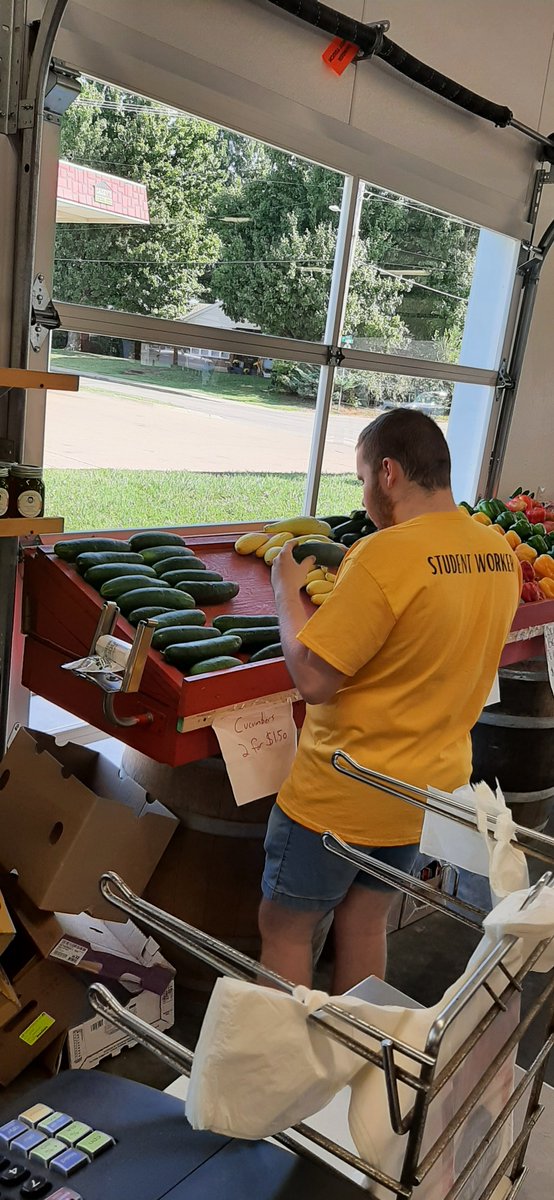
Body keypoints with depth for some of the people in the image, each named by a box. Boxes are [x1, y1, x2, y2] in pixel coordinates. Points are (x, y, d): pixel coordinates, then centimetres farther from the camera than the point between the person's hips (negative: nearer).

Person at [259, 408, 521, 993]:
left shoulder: (386, 556, -26)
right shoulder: (500, 555, -1)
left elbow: (312, 678, -25)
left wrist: (287, 591, -10)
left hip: (344, 795, -7)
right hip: (432, 784, 8)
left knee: (284, 927, 13)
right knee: (365, 922, 23)